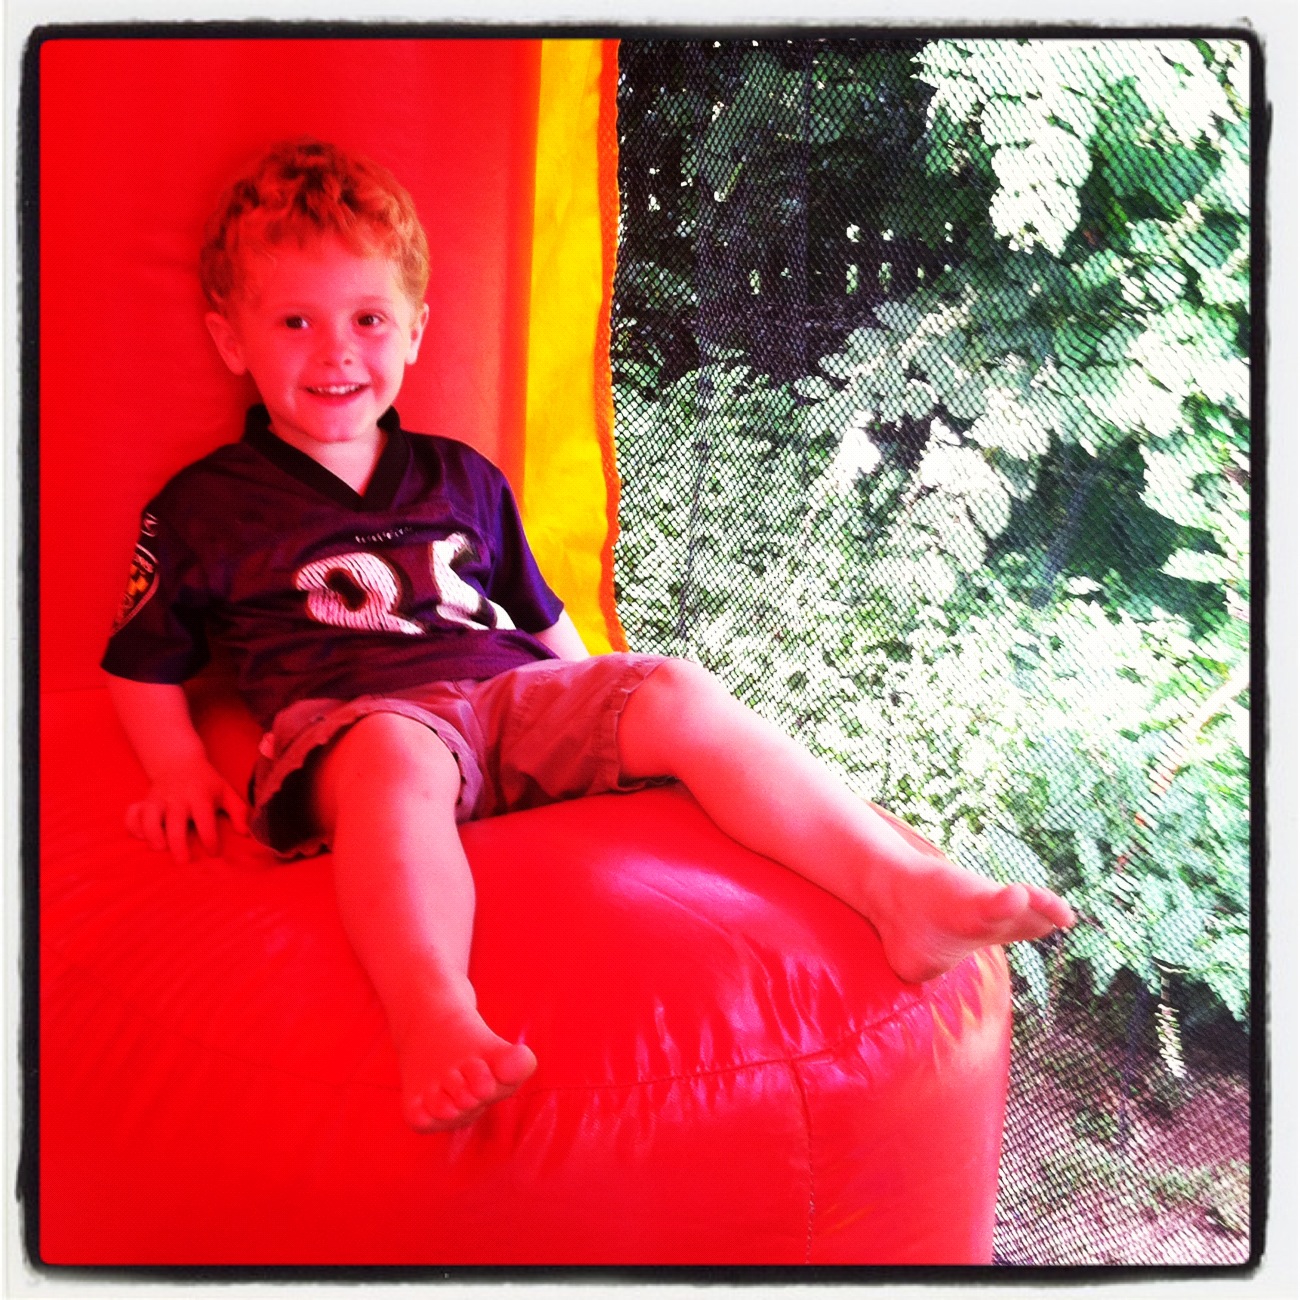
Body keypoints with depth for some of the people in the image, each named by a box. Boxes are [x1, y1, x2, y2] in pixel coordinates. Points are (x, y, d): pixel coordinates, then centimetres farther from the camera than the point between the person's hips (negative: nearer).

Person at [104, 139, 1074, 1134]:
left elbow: (543, 621, 28)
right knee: (397, 758, -40)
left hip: (513, 691, 4)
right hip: (349, 721, -4)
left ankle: (904, 887, -31)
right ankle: (435, 1020, -62)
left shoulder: (462, 480, 22)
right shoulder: (204, 509, 12)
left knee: (679, 694, -20)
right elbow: (144, 666, 15)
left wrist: (604, 711, 16)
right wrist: (181, 768, -2)